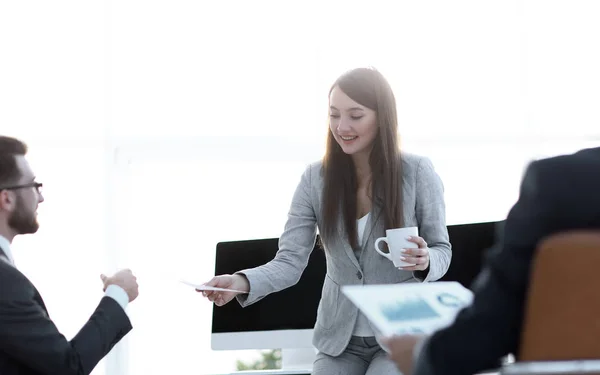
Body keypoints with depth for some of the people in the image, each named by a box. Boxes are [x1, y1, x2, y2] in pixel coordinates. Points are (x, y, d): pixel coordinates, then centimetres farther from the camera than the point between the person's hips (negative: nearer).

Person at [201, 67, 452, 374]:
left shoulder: (417, 173, -10)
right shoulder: (315, 179, -4)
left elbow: (441, 251, -1)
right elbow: (290, 260, -9)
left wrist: (425, 263, -26)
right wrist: (242, 282, -29)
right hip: (340, 340, 3)